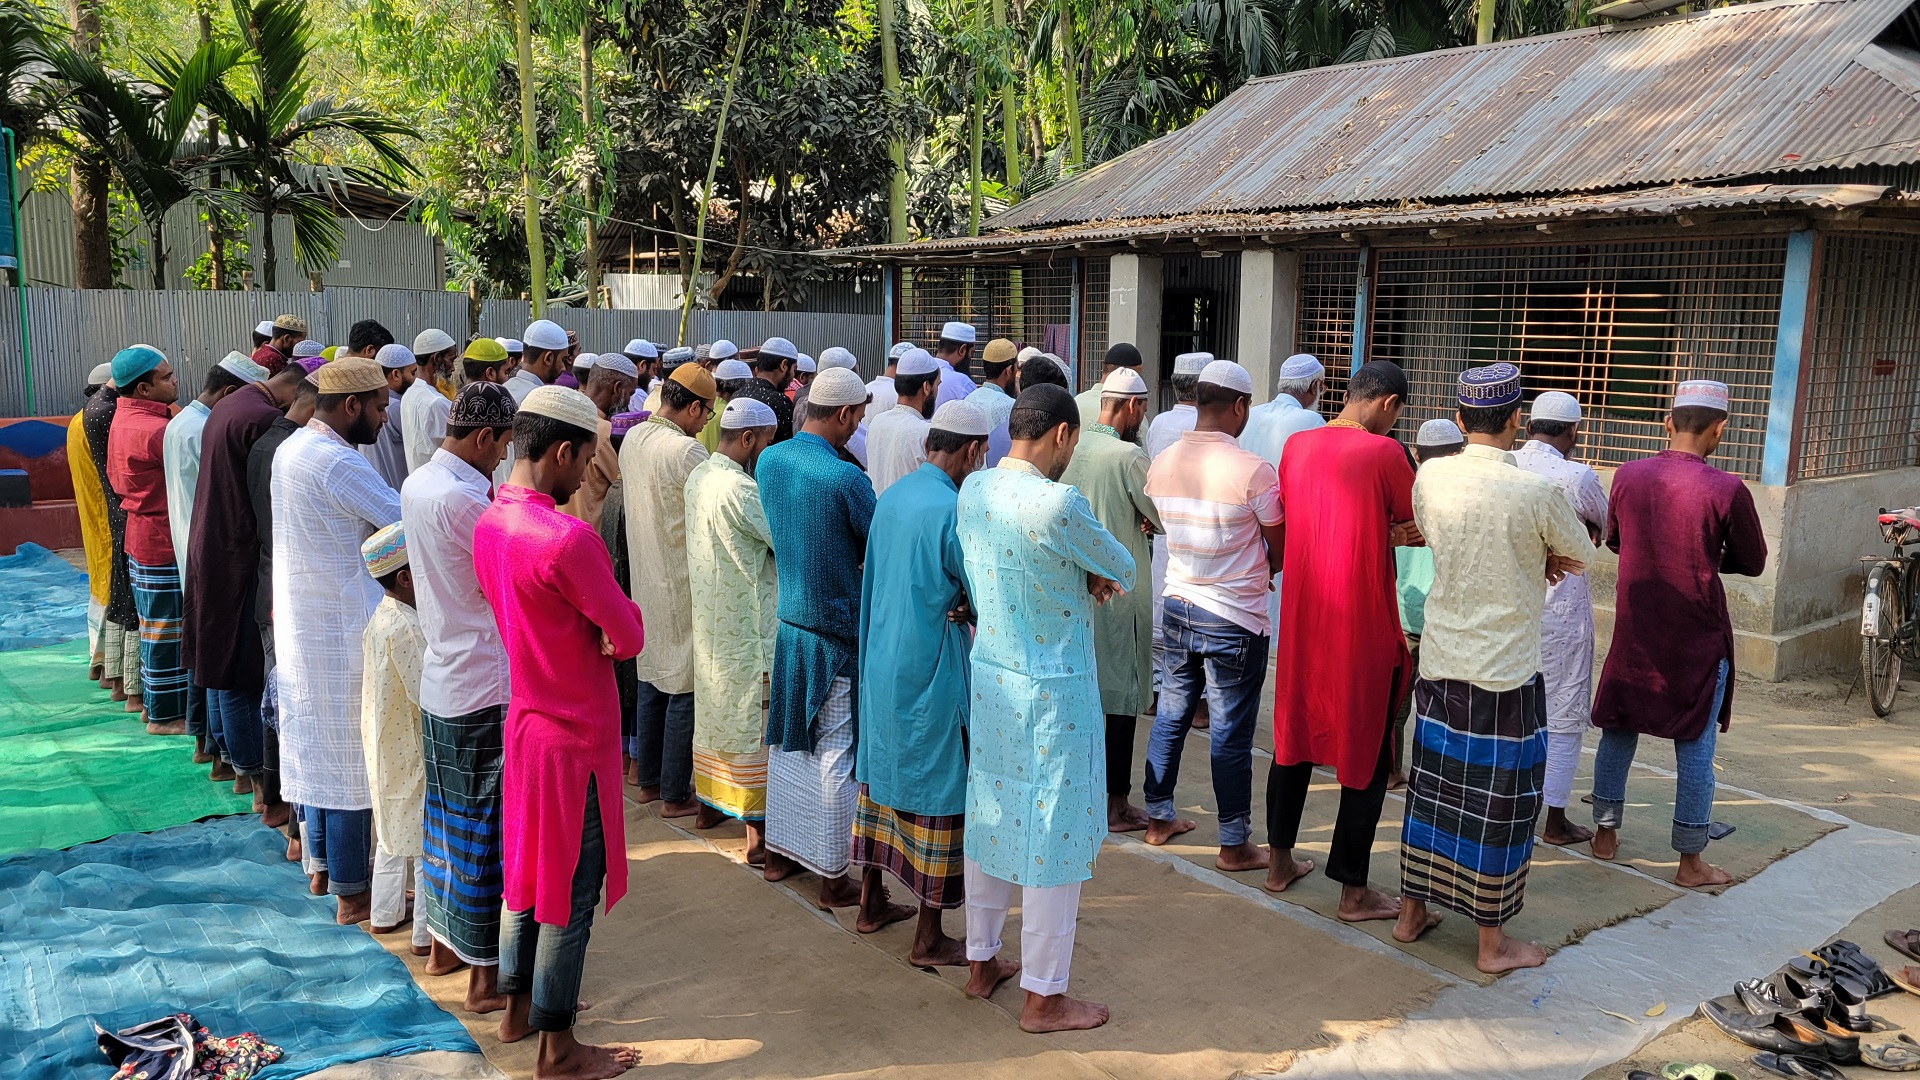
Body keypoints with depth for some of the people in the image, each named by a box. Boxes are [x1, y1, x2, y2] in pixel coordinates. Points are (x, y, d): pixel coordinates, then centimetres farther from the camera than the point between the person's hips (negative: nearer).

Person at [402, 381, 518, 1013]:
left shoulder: (417, 484, 7)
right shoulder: (463, 499, -22)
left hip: (439, 680, 9)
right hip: (485, 688, -9)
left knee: (446, 815, 20)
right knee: (486, 830, 1)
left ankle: (443, 944, 35)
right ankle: (486, 977, 11)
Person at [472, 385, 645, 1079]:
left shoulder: (489, 524, 1)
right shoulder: (568, 539, -27)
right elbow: (629, 638, -19)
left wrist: (573, 629, -4)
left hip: (525, 719, 9)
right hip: (576, 735, -9)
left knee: (529, 868, 22)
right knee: (571, 890, 5)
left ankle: (517, 1008, 38)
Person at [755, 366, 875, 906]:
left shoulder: (768, 461, 1)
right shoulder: (846, 478, -21)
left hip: (786, 620, 7)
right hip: (836, 630, -7)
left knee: (787, 740, 18)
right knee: (836, 752, 4)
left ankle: (779, 850, 32)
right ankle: (832, 876, 14)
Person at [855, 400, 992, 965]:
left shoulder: (890, 496, 5)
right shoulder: (953, 510, -19)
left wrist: (949, 604, 6)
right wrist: (965, 608, 6)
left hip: (881, 661, 8)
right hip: (932, 672, -8)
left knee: (881, 772, 19)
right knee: (939, 789, 2)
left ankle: (871, 901, 34)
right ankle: (929, 938, 12)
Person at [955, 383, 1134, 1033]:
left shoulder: (973, 492, 0)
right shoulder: (1058, 504, -23)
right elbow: (1122, 571, -9)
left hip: (987, 677, 8)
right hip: (1053, 689, -8)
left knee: (990, 818, 19)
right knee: (1054, 837, 5)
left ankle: (982, 962, 34)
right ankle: (1043, 997, 17)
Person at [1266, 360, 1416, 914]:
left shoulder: (1297, 444, 4)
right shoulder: (1384, 452, -14)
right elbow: (1422, 529, -5)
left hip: (1300, 617, 6)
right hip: (1362, 625, -6)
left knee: (1296, 738, 19)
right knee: (1367, 754, 6)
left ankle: (1280, 861, 30)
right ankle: (1354, 891, 13)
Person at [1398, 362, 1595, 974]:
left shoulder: (1430, 476, -5)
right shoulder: (1535, 492, -17)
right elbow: (1582, 554, 1)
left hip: (1439, 663, 5)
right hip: (1505, 670, -4)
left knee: (1433, 786, 16)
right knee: (1496, 802, 7)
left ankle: (1411, 913, 29)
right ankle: (1492, 942, 19)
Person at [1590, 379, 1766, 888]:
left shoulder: (1627, 476, -5)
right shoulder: (1727, 490, -17)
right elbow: (1752, 563, -2)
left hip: (1634, 631, 4)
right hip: (1698, 637, -3)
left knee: (1618, 732, 16)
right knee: (1695, 747, 6)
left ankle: (1605, 834, 27)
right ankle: (1690, 862, 14)